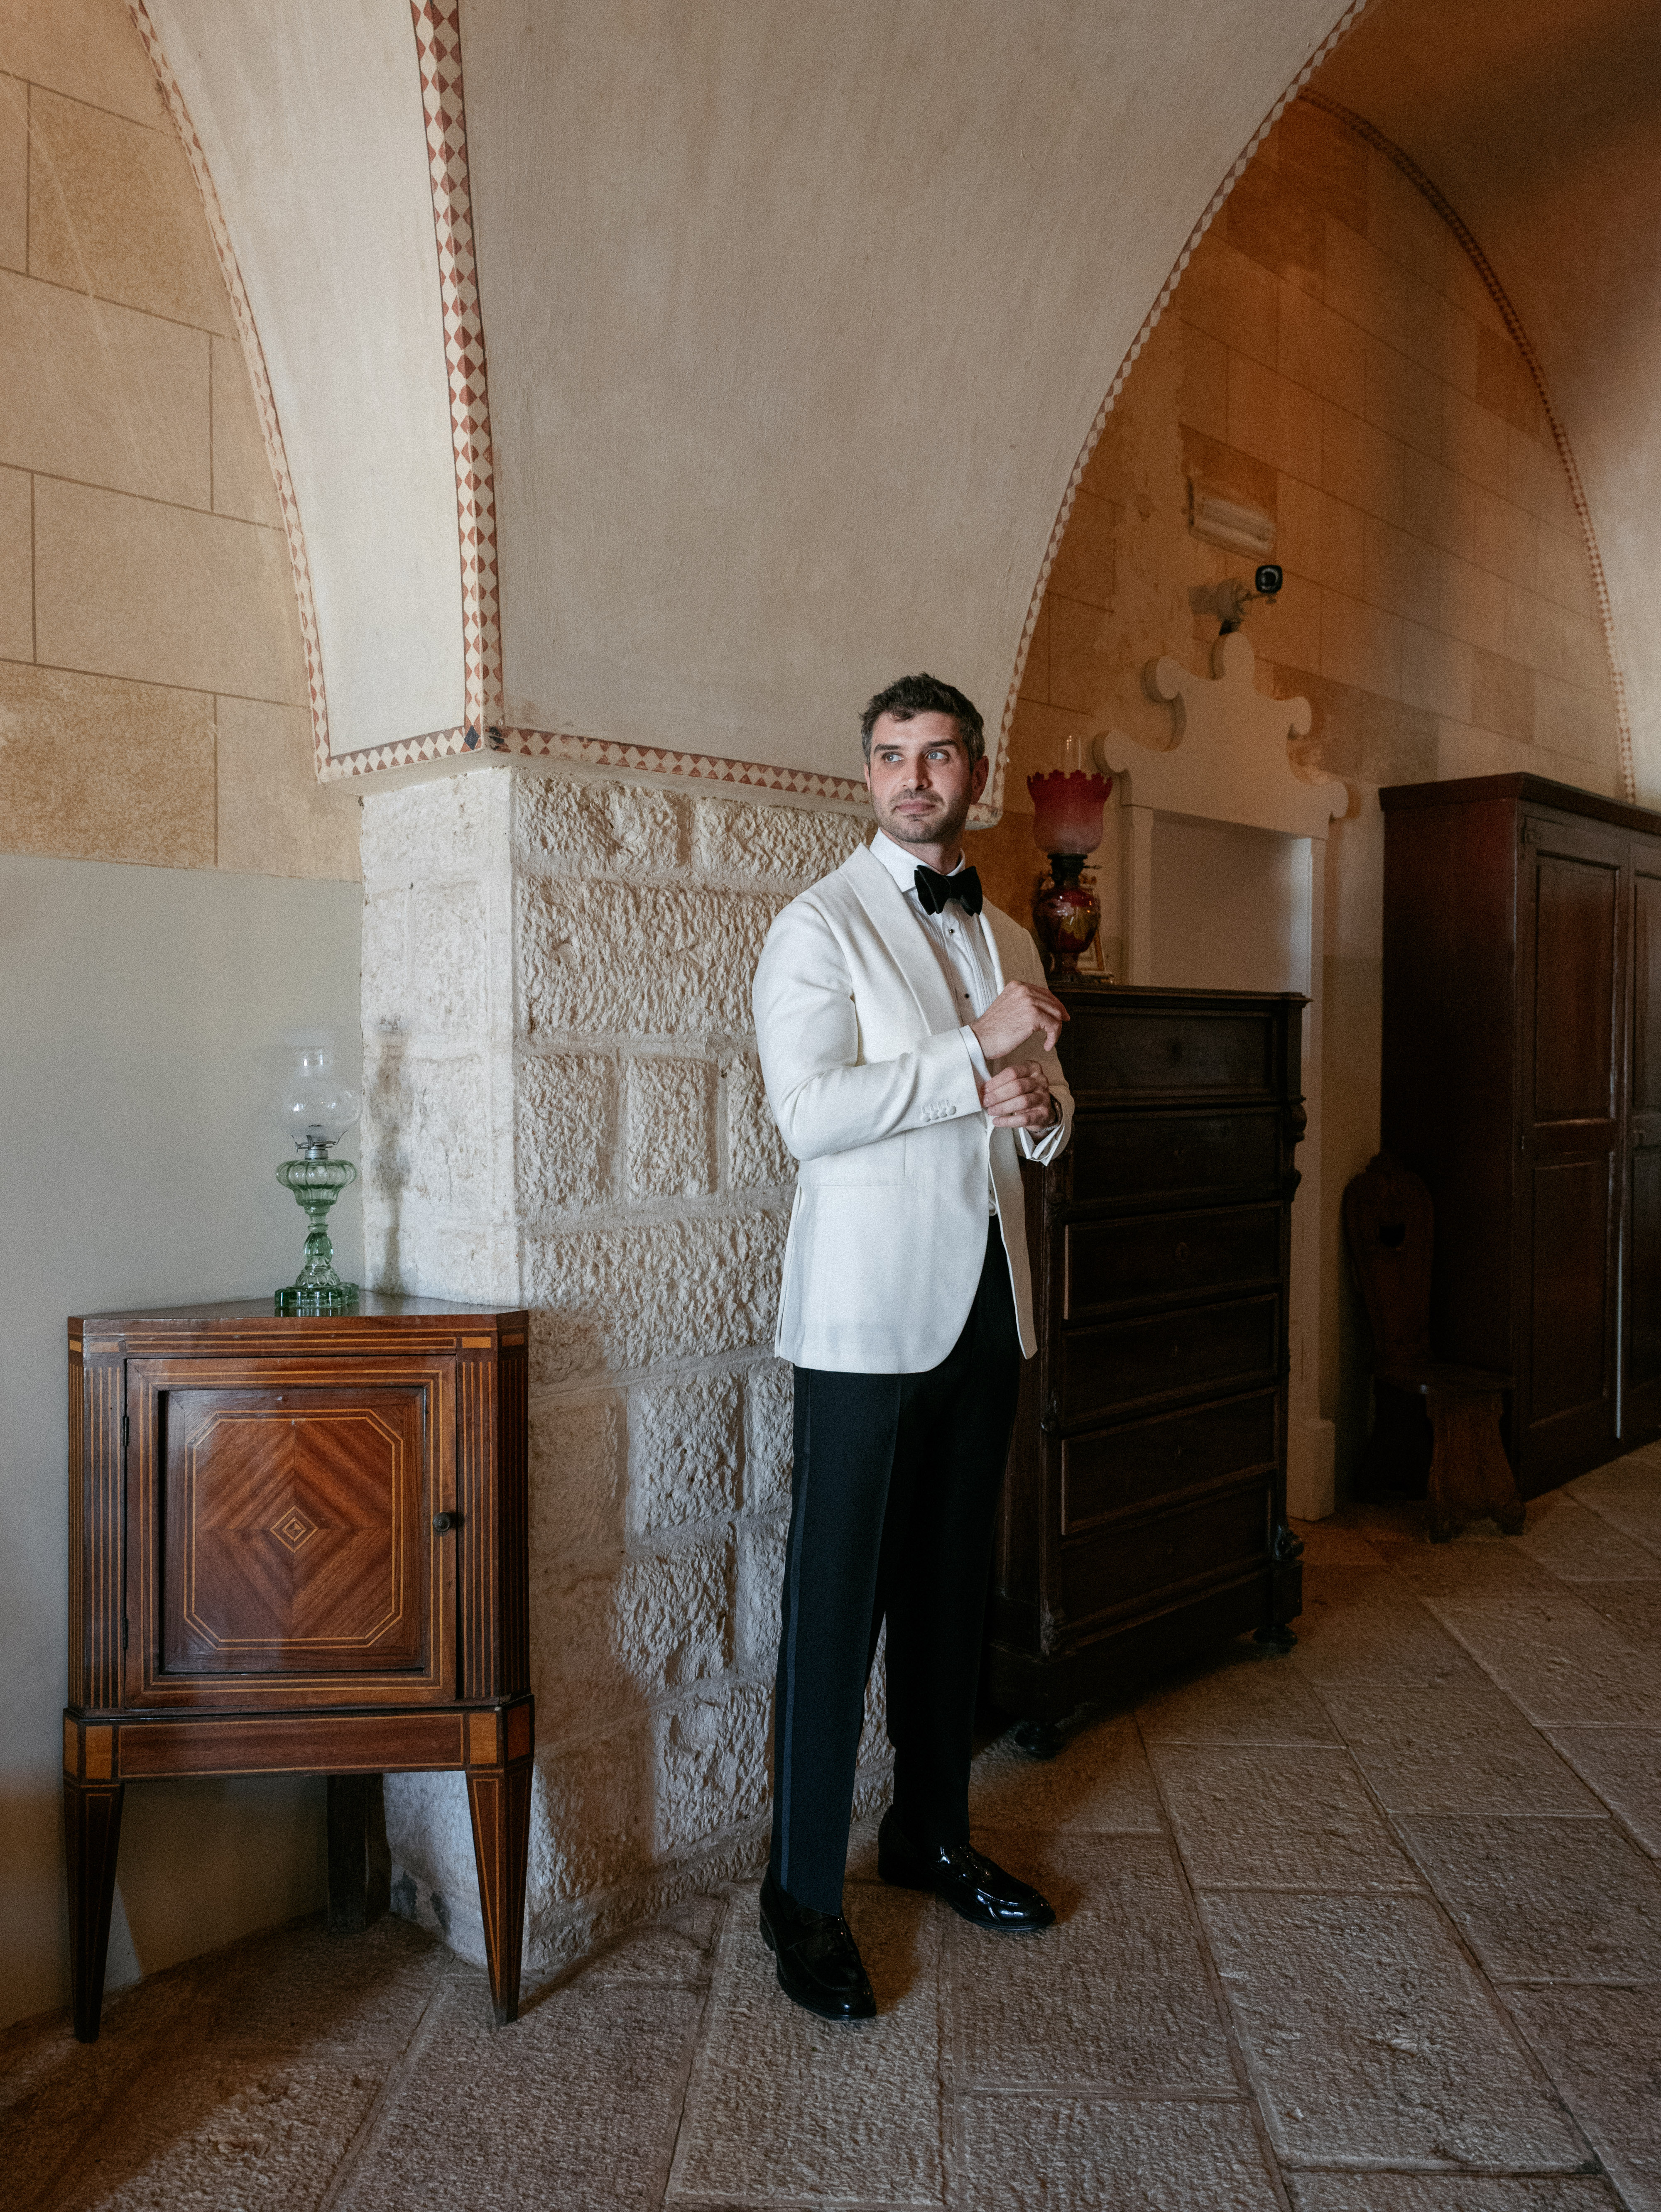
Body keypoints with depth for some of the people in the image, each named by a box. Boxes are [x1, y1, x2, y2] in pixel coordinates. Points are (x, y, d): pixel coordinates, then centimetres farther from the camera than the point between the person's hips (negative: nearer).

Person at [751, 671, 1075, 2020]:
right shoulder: (821, 926, -5)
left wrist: (1038, 1106, -2)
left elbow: (1053, 1106, 22)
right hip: (870, 1312, -6)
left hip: (989, 1298, 6)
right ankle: (804, 1897, 15)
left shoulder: (1008, 941, 15)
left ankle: (932, 1835, 33)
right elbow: (809, 1109, -18)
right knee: (838, 1602, 0)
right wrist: (977, 1052, -17)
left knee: (954, 1589, 15)